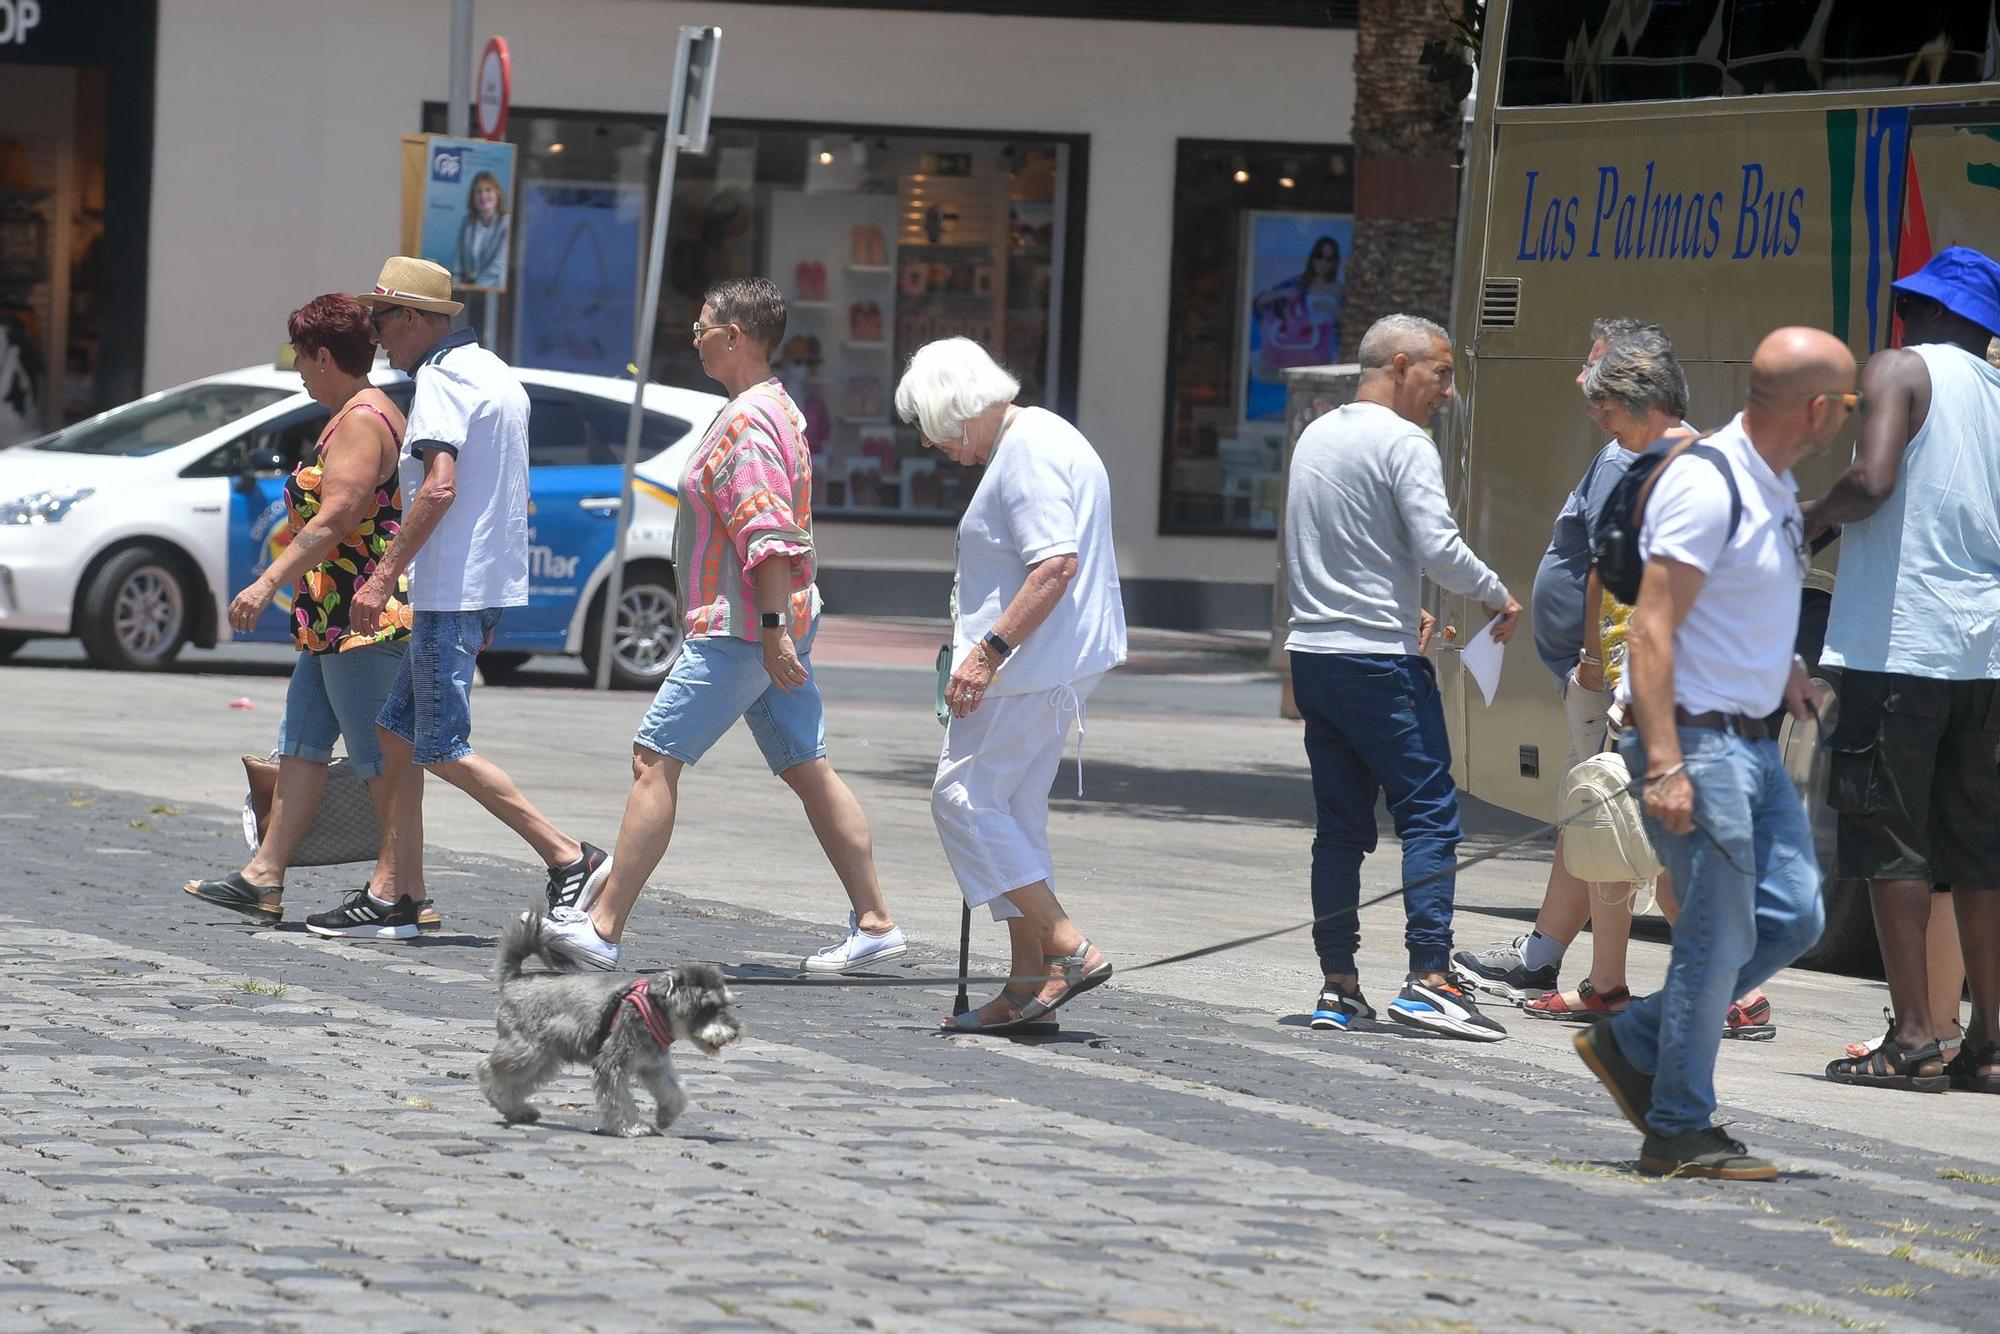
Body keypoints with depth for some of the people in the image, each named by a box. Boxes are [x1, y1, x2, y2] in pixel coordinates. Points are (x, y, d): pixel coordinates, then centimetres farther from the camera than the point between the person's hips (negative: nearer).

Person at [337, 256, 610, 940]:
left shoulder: (440, 378, -12)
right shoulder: (496, 374, 19)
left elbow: (440, 487, -25)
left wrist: (383, 576, -23)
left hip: (454, 588, -10)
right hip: (488, 582, 10)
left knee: (442, 749, -8)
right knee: (397, 730, 12)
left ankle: (571, 859, -10)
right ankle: (395, 898, 11)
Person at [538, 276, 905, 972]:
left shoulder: (745, 423, -16)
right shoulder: (777, 409, 17)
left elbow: (768, 538, -25)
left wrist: (773, 630, -28)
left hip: (739, 631, -10)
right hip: (775, 627, 10)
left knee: (654, 761, -7)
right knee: (809, 771, 10)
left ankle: (602, 926, -8)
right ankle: (874, 923, 8)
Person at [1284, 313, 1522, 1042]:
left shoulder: (1317, 436, 16)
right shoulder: (1402, 443, -10)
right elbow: (1438, 546, -19)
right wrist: (1498, 598, -2)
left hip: (1312, 652, 8)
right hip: (1379, 661, -8)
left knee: (1340, 824, 10)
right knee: (1429, 814, -7)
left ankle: (1338, 984, 8)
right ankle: (1429, 977, -15)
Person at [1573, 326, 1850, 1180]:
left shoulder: (1777, 490, 11)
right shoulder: (1708, 485, -18)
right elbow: (1652, 628, -22)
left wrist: (1780, 666, 15)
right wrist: (1665, 765, -26)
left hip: (1753, 739, 10)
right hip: (1694, 736, -9)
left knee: (1793, 918, 9)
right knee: (1718, 939, -5)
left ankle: (1631, 1044, 19)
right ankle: (1680, 1133, 6)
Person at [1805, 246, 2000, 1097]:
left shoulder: (1902, 370, -4)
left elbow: (1871, 479, -19)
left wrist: (1813, 516, -1)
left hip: (1899, 638, -6)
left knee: (1889, 837, -3)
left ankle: (1914, 1036, -9)